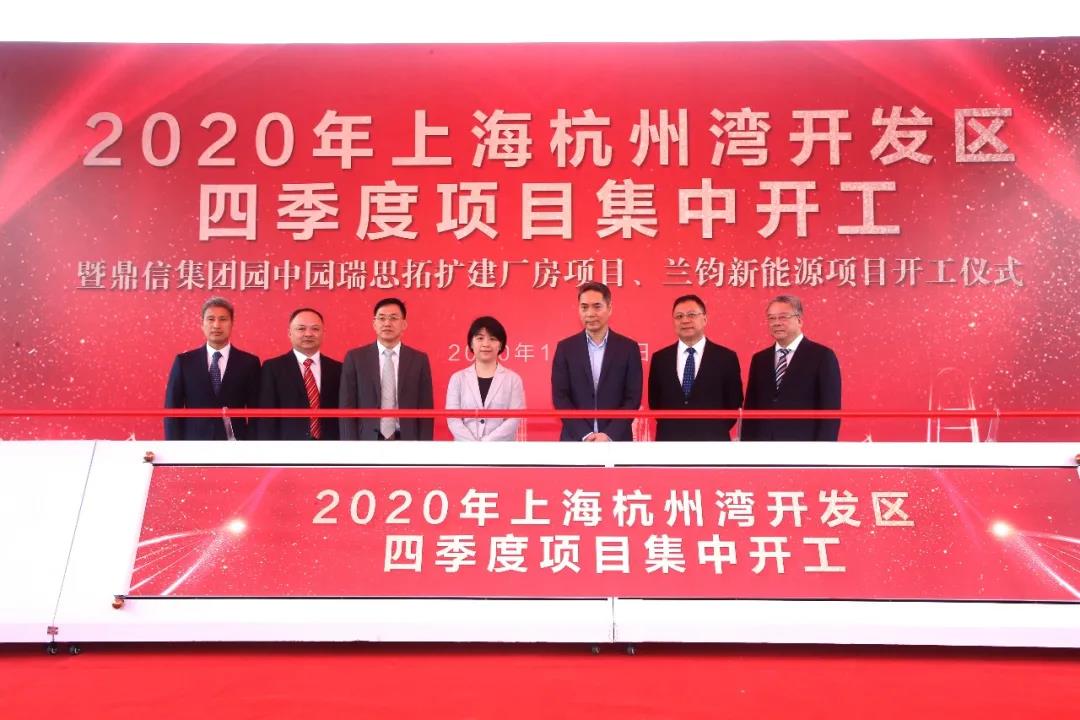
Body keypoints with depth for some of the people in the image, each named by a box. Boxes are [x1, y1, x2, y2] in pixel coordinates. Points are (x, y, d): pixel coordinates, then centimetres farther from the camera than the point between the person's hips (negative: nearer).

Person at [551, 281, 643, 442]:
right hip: (576, 439, 0)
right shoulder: (565, 348, 4)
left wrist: (609, 435, -13)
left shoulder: (629, 348, 3)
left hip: (616, 439, 0)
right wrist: (585, 434, -12)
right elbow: (560, 397, -1)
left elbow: (633, 398, -1)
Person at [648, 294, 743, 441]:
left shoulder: (726, 357, 0)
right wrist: (669, 428, 6)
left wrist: (717, 431, 1)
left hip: (712, 442, -2)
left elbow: (734, 403, 5)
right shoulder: (660, 358, 6)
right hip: (669, 440, 2)